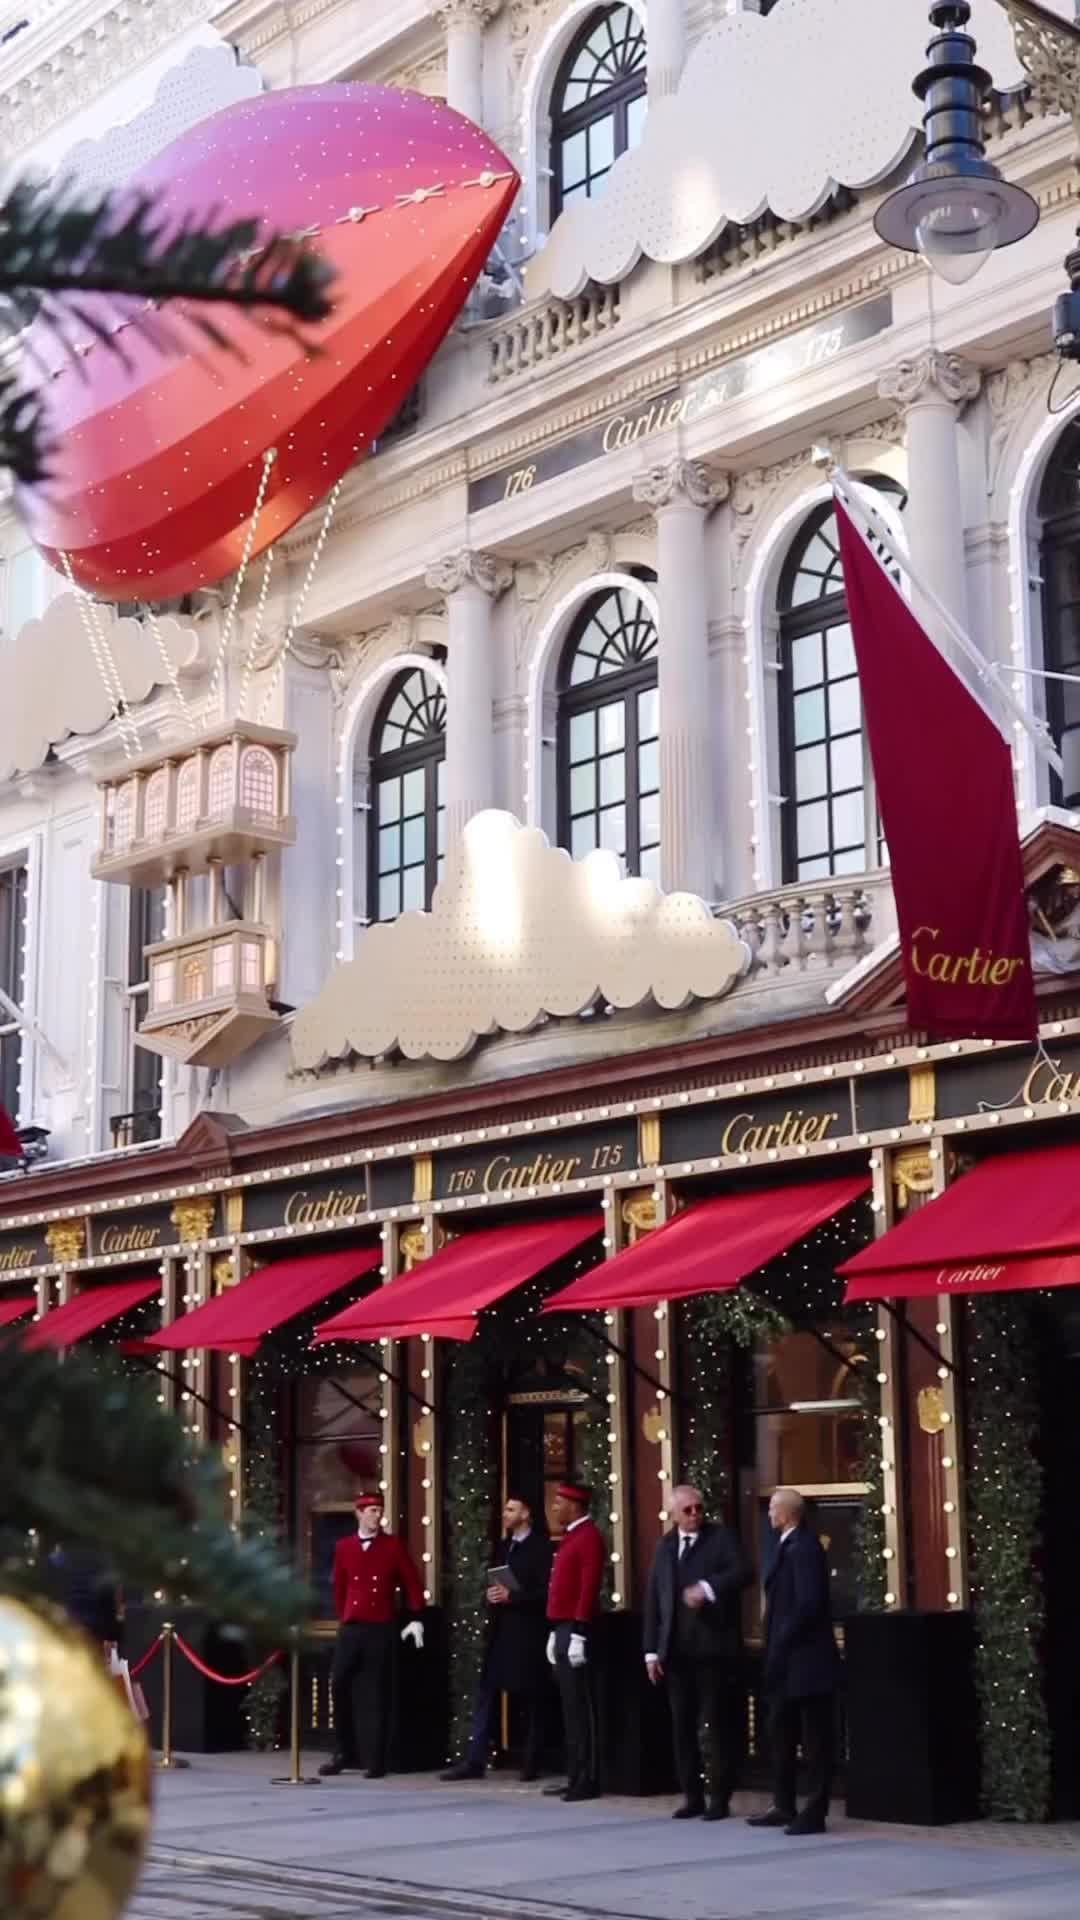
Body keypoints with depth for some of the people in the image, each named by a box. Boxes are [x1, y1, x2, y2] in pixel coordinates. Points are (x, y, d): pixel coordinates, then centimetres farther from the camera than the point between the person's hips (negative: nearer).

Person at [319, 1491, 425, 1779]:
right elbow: (339, 1587, 15)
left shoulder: (394, 1545, 1)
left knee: (377, 1697, 1)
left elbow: (411, 1582, 3)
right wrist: (343, 1618, 10)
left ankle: (377, 1761, 7)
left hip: (381, 1630, -2)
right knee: (339, 1689, 1)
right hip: (350, 1629, 2)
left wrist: (416, 1619, -2)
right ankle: (345, 1753, 15)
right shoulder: (344, 1547, 7)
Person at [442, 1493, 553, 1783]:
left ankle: (531, 1763, 13)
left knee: (531, 1698, 3)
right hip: (501, 1630, 7)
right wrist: (494, 1595, 2)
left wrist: (511, 1596, -19)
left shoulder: (541, 1546, -9)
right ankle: (475, 1761, 1)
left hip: (528, 1633, -7)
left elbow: (546, 1592, -15)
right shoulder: (506, 1545, 16)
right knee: (486, 1694, 2)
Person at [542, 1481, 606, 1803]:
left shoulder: (589, 1536, -12)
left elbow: (590, 1588, -19)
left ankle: (587, 1781, -4)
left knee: (581, 1709, -7)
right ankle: (575, 1777, 15)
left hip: (576, 1631, -10)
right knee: (569, 1709, 11)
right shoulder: (571, 1536, 19)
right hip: (562, 1629, 10)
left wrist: (577, 1633, -23)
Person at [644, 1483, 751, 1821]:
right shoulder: (665, 1546, 15)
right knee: (682, 1725, 6)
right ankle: (692, 1797, 14)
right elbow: (653, 1599, 14)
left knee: (719, 1723, -2)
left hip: (713, 1647, -5)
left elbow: (742, 1571, -15)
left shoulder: (721, 1538, 1)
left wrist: (707, 1588, -29)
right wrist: (652, 1650, 8)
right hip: (676, 1651, 5)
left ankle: (719, 1798, 5)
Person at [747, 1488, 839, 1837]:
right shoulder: (791, 1545, 13)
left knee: (815, 1739, -1)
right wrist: (776, 1648, 12)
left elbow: (809, 1603, -24)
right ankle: (784, 1807, 24)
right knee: (781, 1735, 16)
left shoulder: (803, 1547, -18)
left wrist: (781, 1644, -17)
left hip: (805, 1662, -10)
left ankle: (815, 1813, 4)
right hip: (789, 1663, 10)